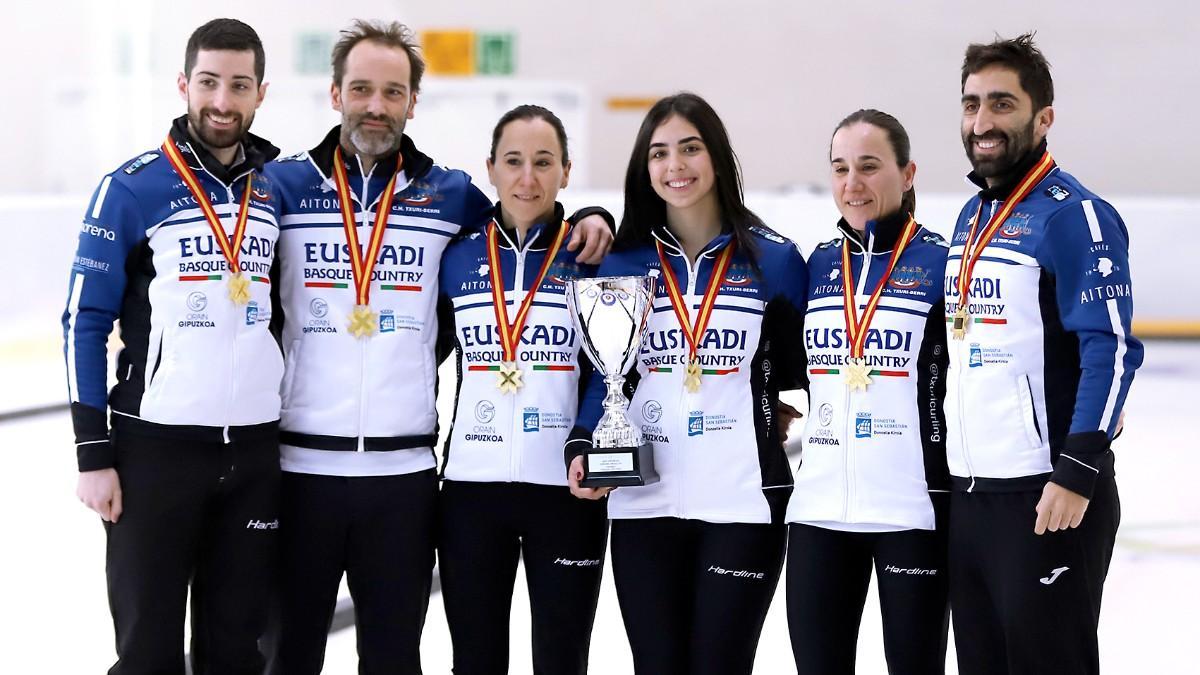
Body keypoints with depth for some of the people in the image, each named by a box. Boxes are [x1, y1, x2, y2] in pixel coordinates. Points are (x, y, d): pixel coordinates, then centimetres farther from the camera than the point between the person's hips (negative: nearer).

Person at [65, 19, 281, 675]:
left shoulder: (286, 188, 5)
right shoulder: (131, 190, -6)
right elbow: (84, 321, -4)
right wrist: (93, 453, -9)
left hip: (255, 450, 3)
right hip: (154, 447, -3)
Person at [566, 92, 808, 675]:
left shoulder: (773, 259, 2)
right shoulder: (623, 263, 7)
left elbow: (801, 370, 9)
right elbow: (606, 374, 9)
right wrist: (582, 447, -5)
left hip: (744, 501, -2)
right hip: (643, 502, 2)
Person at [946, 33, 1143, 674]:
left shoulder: (1072, 214, -11)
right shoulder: (970, 216, 14)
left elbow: (1112, 349, -17)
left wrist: (1078, 474, -22)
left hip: (1048, 497, -8)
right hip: (968, 492, 8)